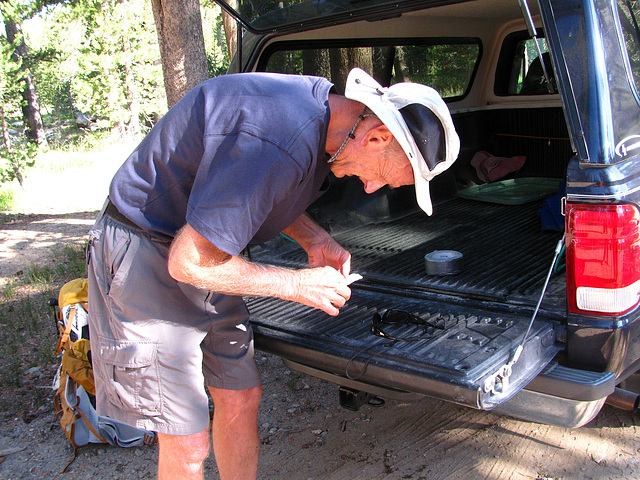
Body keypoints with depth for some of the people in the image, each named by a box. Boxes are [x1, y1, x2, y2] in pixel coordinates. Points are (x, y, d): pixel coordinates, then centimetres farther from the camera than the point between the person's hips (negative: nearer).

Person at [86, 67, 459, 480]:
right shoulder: (280, 143, -32)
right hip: (147, 260, -9)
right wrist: (296, 284, -16)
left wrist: (315, 241, 0)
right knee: (188, 444, -2)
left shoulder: (321, 102, -1)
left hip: (203, 249, 9)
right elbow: (188, 262, -27)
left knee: (241, 400, 15)